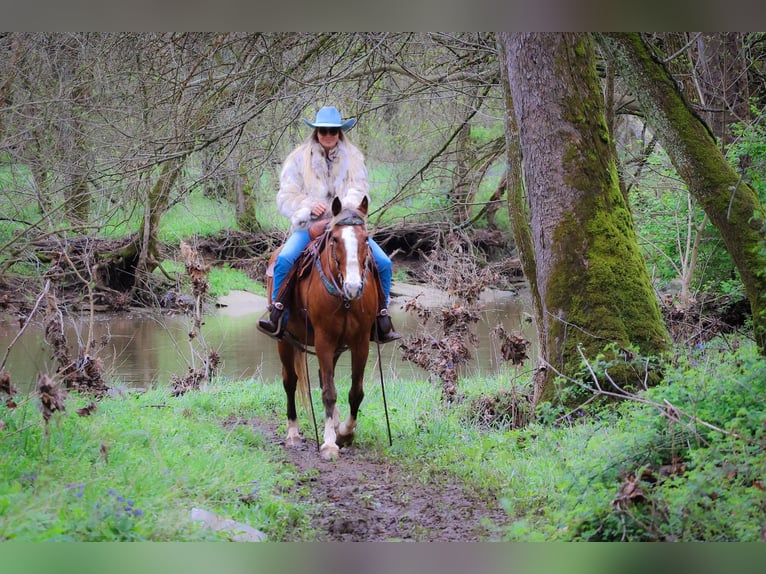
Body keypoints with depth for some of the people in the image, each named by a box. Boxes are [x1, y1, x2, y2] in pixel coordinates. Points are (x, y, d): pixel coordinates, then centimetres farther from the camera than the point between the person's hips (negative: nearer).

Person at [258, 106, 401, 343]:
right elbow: (286, 198, 1)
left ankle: (381, 319, -3)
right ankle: (278, 317, -23)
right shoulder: (298, 159, 5)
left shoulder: (354, 158, 12)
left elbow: (360, 190, 1)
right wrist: (309, 206, -18)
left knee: (383, 263, -15)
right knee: (284, 259, -31)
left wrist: (350, 204, -23)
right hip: (308, 226, -2)